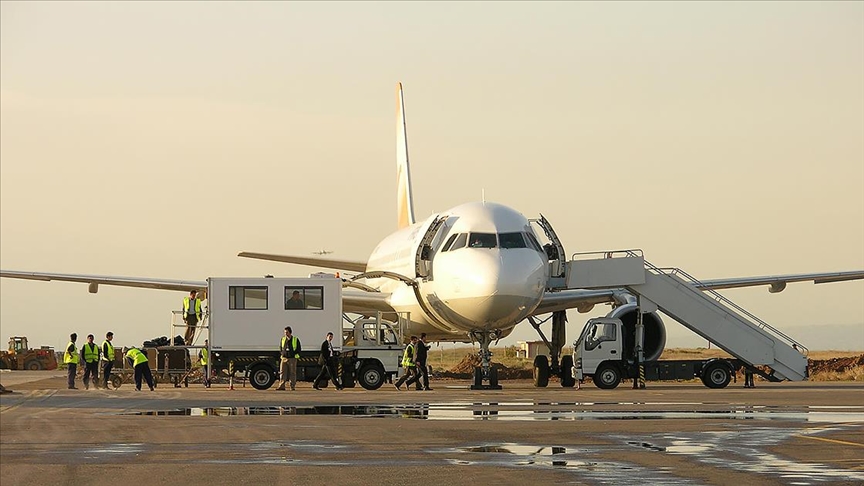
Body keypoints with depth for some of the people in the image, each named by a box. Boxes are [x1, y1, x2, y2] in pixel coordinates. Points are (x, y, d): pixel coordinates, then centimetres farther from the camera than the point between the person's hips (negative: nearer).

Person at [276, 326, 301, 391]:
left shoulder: (295, 340, 4)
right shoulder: (283, 339, 13)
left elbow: (298, 349, 4)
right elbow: (280, 348, 21)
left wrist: (293, 353, -7)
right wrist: (282, 353, 3)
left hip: (292, 358, -3)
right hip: (284, 358, 3)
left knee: (292, 373, 0)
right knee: (282, 372, -6)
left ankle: (292, 386, 5)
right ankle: (281, 386, -7)